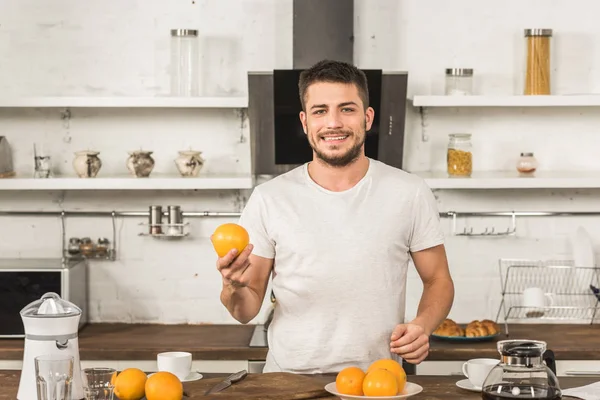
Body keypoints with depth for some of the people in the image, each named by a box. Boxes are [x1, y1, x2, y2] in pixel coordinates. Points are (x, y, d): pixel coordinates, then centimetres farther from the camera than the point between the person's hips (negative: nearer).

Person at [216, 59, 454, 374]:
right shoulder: (269, 198, 1)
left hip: (377, 383, -2)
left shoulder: (410, 193, 1)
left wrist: (422, 325, -9)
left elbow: (438, 281, 11)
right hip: (287, 381, 2)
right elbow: (247, 311, 5)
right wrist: (235, 287, -17)